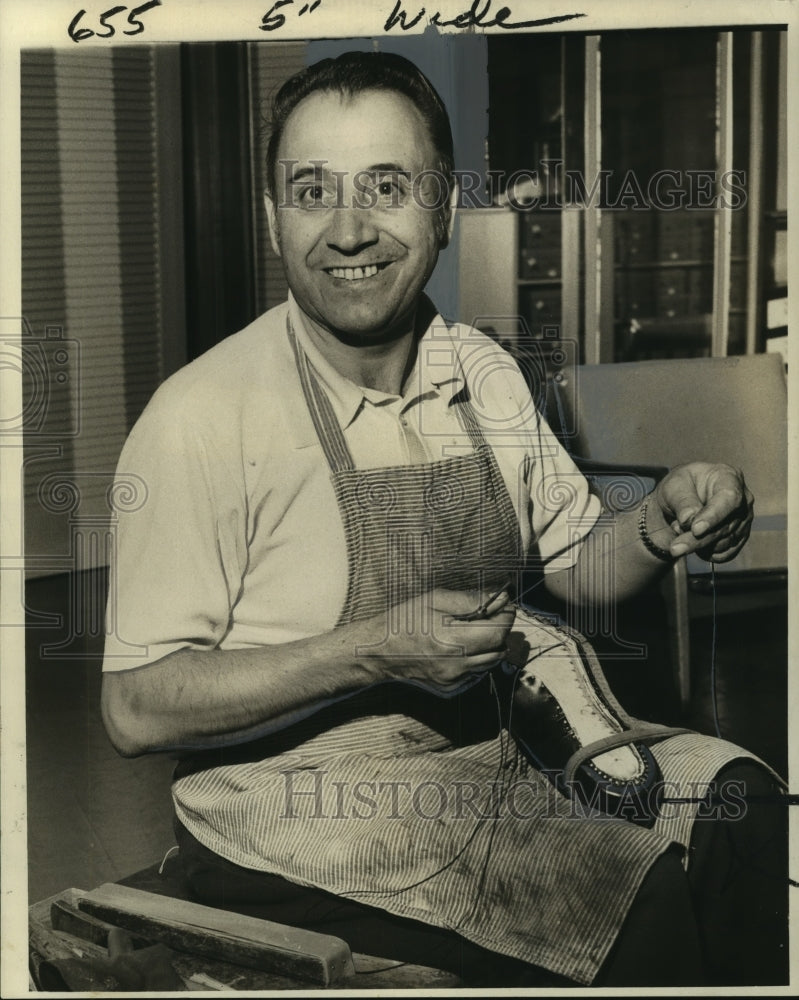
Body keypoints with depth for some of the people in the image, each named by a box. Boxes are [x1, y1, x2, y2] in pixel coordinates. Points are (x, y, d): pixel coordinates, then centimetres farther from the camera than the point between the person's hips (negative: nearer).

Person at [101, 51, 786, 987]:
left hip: (486, 752, 7)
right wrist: (372, 651, -25)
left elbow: (578, 566, 16)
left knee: (734, 800, -8)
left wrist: (661, 523, -7)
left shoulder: (483, 373, 4)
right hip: (295, 809, -6)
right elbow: (136, 710, -16)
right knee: (645, 909, -21)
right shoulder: (202, 418, -17)